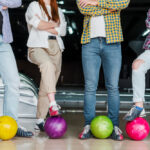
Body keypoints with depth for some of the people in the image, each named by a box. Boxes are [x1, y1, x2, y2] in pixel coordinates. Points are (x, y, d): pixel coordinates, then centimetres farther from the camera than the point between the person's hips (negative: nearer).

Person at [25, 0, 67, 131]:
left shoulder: (58, 11, 24)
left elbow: (63, 31, 8)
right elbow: (37, 24, -6)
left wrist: (44, 26, 0)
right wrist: (54, 24, 7)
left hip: (55, 47, 4)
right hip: (38, 46, -4)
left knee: (47, 86, -3)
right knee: (48, 65, -37)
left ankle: (40, 121, -1)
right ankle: (52, 104, -46)